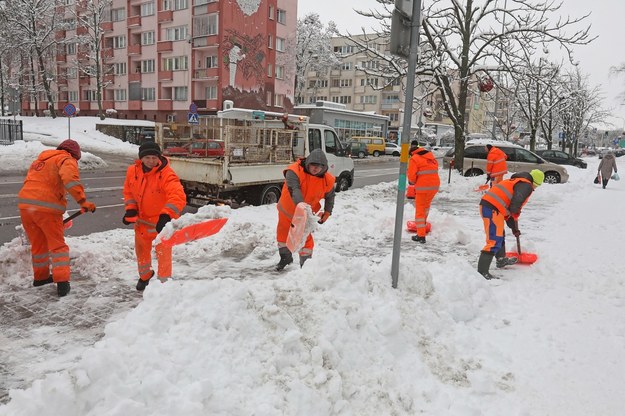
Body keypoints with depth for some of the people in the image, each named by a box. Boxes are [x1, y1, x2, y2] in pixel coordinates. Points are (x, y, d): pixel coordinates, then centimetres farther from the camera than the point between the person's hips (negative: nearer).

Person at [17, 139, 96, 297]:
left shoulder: (41, 160, 26)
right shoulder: (67, 160, 1)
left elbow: (32, 182, 25)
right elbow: (69, 178, -20)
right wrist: (82, 201, -25)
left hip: (25, 203, 7)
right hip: (46, 207, -7)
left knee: (38, 244, 21)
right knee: (57, 245, 4)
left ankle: (40, 277, 34)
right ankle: (62, 282, -4)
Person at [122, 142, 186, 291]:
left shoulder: (166, 174, -28)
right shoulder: (132, 171, -8)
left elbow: (178, 196, -42)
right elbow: (128, 190, 9)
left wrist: (166, 216, -53)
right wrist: (131, 209, -5)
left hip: (161, 220, -6)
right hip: (141, 219, 6)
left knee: (163, 252, -1)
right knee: (141, 249, 24)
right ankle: (145, 275, 51)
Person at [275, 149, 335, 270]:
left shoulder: (327, 180, -18)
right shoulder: (294, 171, -30)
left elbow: (330, 196, 1)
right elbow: (294, 190, -45)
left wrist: (327, 213, -1)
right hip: (287, 209, 1)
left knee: (305, 237, -1)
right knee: (283, 232, 19)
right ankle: (285, 257, 43)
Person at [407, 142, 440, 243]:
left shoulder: (414, 159, -6)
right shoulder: (430, 155, 15)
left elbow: (411, 176, -8)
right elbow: (436, 167, 20)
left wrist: (412, 182, 13)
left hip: (422, 186, -6)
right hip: (435, 185, 6)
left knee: (420, 209, 1)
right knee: (427, 204, 29)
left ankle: (421, 236, -1)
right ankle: (423, 223, 45)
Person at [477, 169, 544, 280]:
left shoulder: (516, 182, 29)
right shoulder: (526, 185, 0)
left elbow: (513, 208, 33)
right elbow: (516, 203, -20)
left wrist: (514, 228, 35)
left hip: (486, 204, 10)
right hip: (492, 209, -10)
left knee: (500, 234, 29)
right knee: (494, 241, -10)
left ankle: (501, 260, 49)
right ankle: (482, 271, -13)